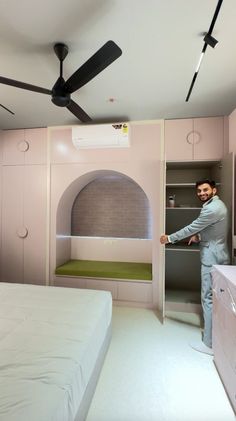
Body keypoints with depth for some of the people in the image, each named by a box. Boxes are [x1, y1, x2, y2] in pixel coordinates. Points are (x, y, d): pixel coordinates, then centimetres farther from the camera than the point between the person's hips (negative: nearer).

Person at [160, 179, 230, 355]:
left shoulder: (212, 208, -21)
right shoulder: (217, 204, 12)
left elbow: (192, 228, -17)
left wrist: (169, 238, -8)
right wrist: (199, 236, 6)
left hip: (212, 258, -10)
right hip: (217, 256, 10)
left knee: (209, 299, -3)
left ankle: (210, 344, 9)